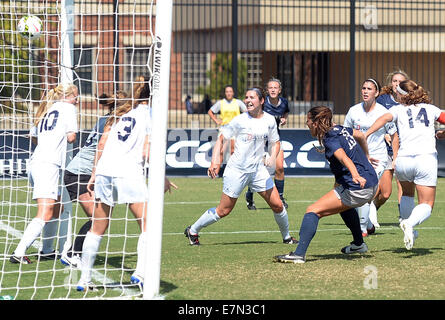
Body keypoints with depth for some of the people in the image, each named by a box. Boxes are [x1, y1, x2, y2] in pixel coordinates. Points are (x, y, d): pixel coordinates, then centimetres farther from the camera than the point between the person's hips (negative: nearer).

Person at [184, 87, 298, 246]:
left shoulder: (269, 120, 3)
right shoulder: (240, 120, -8)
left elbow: (275, 142, 16)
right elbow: (221, 139, -2)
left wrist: (272, 158, -5)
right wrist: (214, 163, -12)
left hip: (258, 169, 4)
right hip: (236, 170, -4)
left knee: (277, 205, -1)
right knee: (224, 210, -1)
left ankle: (286, 237, 22)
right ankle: (192, 230, 16)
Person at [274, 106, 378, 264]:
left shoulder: (330, 140, -15)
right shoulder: (340, 129, 11)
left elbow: (344, 157, -33)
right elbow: (361, 136, 29)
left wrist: (355, 175, -50)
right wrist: (366, 157, 45)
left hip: (357, 190, -10)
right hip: (372, 185, 10)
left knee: (313, 211, -12)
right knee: (344, 205, 41)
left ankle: (299, 254, -24)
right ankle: (358, 244, 50)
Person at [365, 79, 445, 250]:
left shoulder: (399, 109, 11)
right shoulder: (430, 109, 17)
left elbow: (385, 118, -9)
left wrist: (365, 134, -18)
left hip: (403, 159, 1)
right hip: (426, 158, -1)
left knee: (407, 193, 32)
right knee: (426, 205, 1)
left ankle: (406, 221, 21)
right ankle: (410, 224, -26)